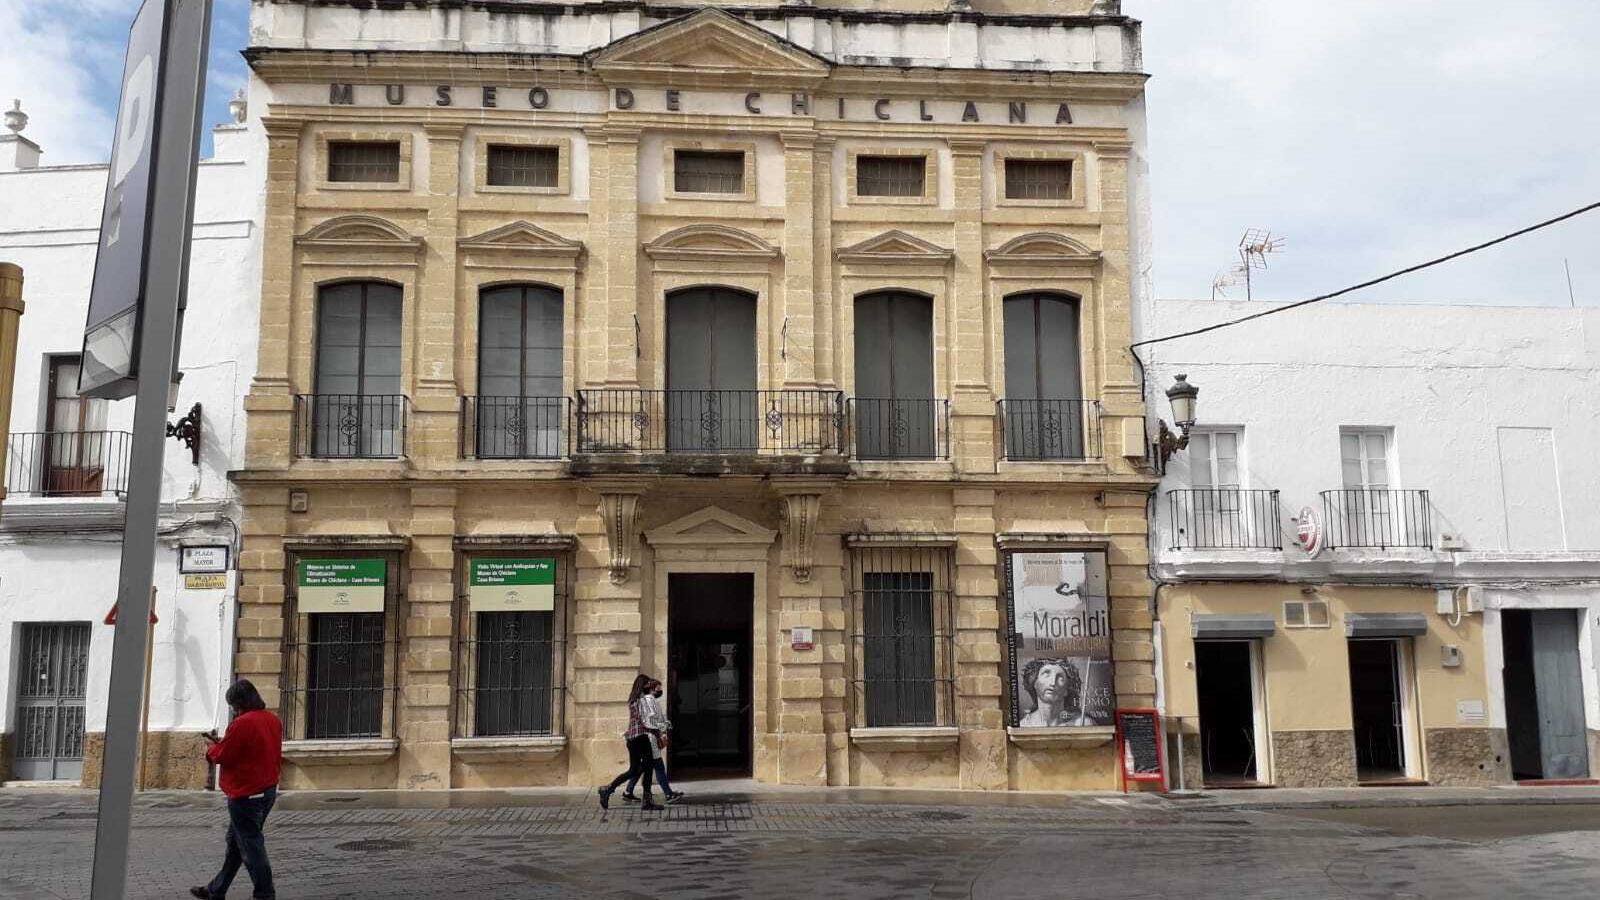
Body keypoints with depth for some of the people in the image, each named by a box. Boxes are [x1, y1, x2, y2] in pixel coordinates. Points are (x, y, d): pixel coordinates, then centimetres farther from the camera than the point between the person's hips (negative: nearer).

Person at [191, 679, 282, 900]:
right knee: (235, 842, 20)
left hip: (246, 795, -9)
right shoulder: (273, 720, 7)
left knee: (251, 845, -2)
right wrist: (222, 742, 14)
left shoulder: (242, 723, -20)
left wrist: (213, 747, 7)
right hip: (268, 790, 9)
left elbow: (223, 756, -13)